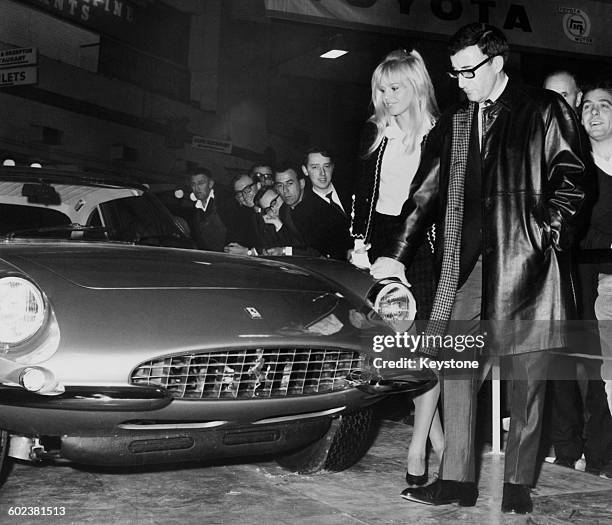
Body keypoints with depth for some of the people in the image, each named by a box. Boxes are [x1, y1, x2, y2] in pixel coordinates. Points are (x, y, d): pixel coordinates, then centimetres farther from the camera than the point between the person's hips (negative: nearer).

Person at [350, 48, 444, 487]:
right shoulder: (374, 133, 11)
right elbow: (363, 192, 13)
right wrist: (359, 241, 3)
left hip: (422, 242, -4)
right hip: (381, 239, 4)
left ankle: (419, 445, -2)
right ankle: (436, 433, 19)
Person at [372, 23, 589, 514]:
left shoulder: (545, 110, 5)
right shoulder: (452, 124, 15)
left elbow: (570, 179, 1)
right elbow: (426, 194, 12)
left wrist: (549, 233, -9)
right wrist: (397, 254, 6)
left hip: (528, 261, -4)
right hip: (466, 264, 4)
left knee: (527, 377, 2)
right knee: (455, 368, 2)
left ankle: (518, 484, 13)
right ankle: (457, 479, 11)